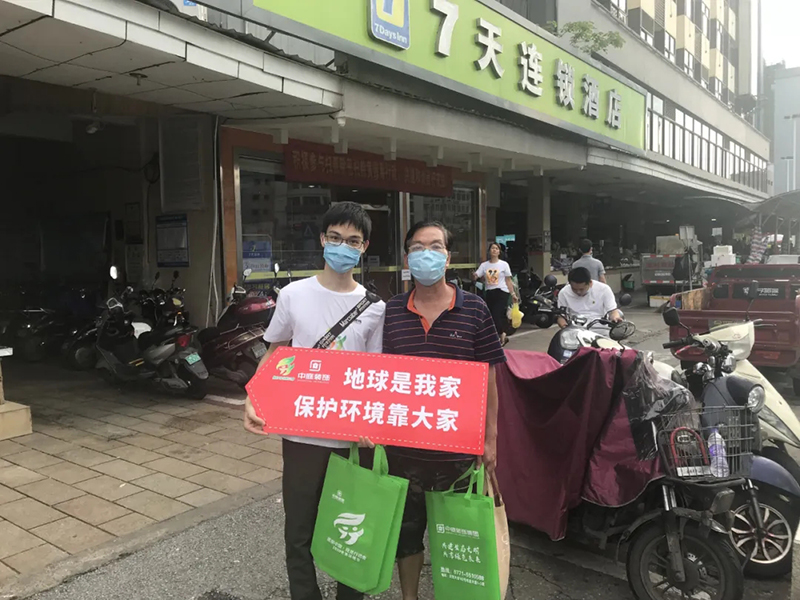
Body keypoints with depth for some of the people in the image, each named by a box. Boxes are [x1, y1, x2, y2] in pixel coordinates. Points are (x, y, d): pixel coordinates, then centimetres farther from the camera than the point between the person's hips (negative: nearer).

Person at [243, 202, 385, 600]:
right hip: (301, 432, 0)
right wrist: (253, 400, -9)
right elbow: (274, 355, 6)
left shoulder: (374, 308, -2)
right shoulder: (294, 295, -3)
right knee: (300, 530, 12)